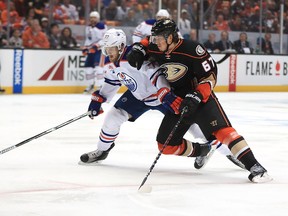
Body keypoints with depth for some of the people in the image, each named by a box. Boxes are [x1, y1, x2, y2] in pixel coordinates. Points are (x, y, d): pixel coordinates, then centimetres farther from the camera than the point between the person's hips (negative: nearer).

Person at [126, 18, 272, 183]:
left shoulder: (191, 49, -21)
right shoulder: (156, 50, -2)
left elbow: (210, 76, -18)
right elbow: (146, 43, 22)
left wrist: (195, 97, -28)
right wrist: (138, 50, -1)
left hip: (202, 98, -7)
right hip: (178, 103, 7)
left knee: (221, 130, -27)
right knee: (166, 144, 5)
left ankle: (254, 166, -32)